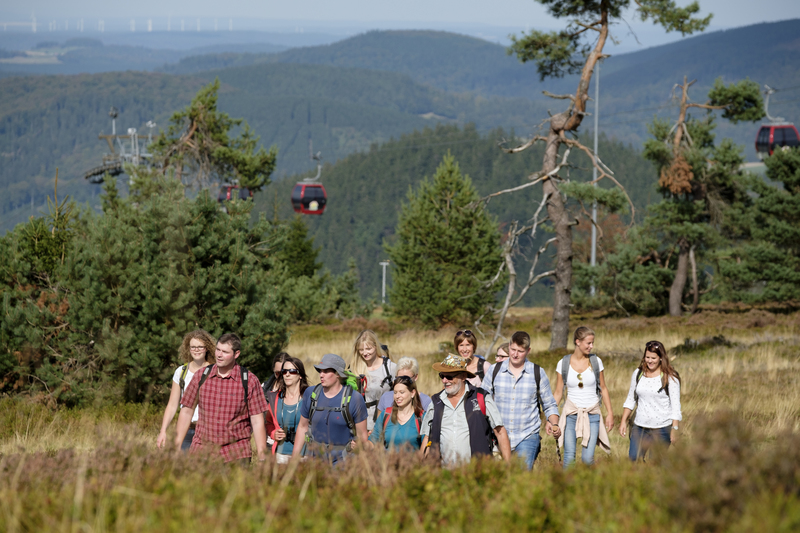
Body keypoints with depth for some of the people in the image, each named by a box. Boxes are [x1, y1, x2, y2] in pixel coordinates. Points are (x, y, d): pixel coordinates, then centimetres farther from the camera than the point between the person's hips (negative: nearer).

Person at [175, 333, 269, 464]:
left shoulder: (249, 381, -1)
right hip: (201, 449, 2)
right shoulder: (201, 376, 5)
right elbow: (186, 411, 12)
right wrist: (177, 447, 9)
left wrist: (262, 458, -3)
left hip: (236, 453, -2)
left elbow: (257, 422, 0)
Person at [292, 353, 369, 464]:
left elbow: (362, 435, -2)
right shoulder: (310, 394, 4)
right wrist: (294, 459, 11)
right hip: (317, 456, 3)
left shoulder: (354, 398, -7)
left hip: (343, 458, -3)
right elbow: (302, 427, 13)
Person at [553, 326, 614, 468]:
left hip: (592, 415, 0)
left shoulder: (596, 361, 2)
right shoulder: (563, 364, -1)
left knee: (587, 458, -9)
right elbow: (558, 393, 5)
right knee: (569, 458, -9)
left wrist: (610, 413, 5)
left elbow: (603, 389, 10)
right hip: (571, 413, 0)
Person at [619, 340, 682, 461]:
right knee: (633, 459, -3)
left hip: (662, 428, -4)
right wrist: (624, 421, 10)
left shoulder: (670, 378, -5)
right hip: (640, 427, 4)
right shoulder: (637, 374, 9)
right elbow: (631, 399, 17)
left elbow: (675, 405, -5)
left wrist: (675, 429, -10)